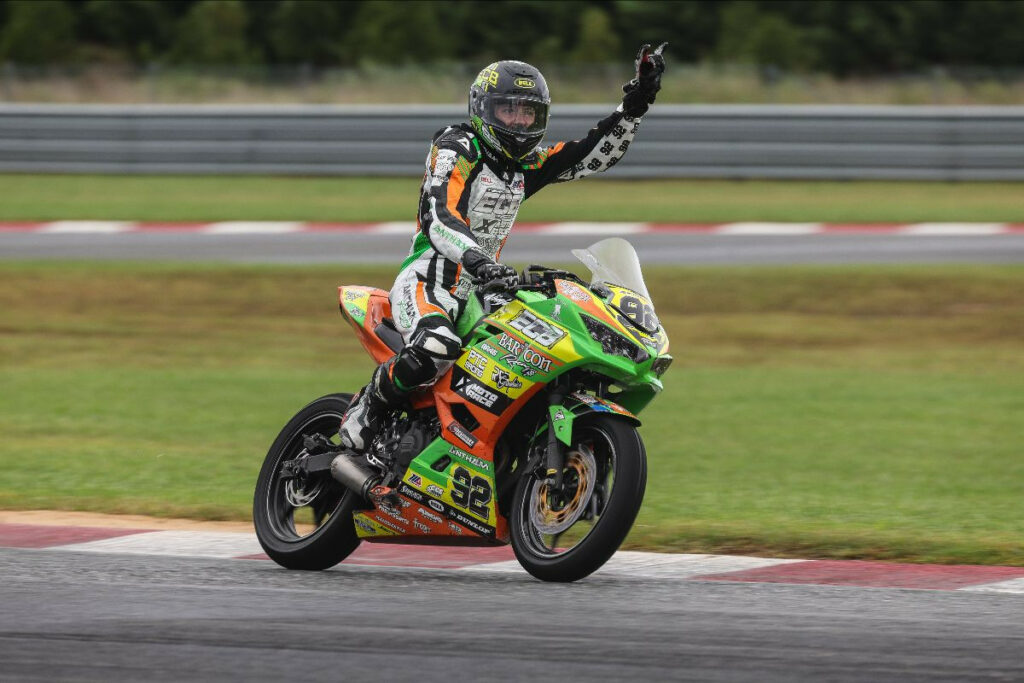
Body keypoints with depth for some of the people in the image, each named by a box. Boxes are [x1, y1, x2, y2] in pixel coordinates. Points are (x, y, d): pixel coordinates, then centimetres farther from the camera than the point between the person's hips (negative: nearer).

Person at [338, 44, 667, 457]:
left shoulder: (527, 164, 13)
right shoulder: (458, 148, -10)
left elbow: (599, 153, 10)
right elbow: (439, 218, -25)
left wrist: (635, 105, -4)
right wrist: (476, 260, -43)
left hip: (483, 287, 8)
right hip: (429, 280, -8)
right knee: (437, 348, -38)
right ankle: (367, 409, -15)